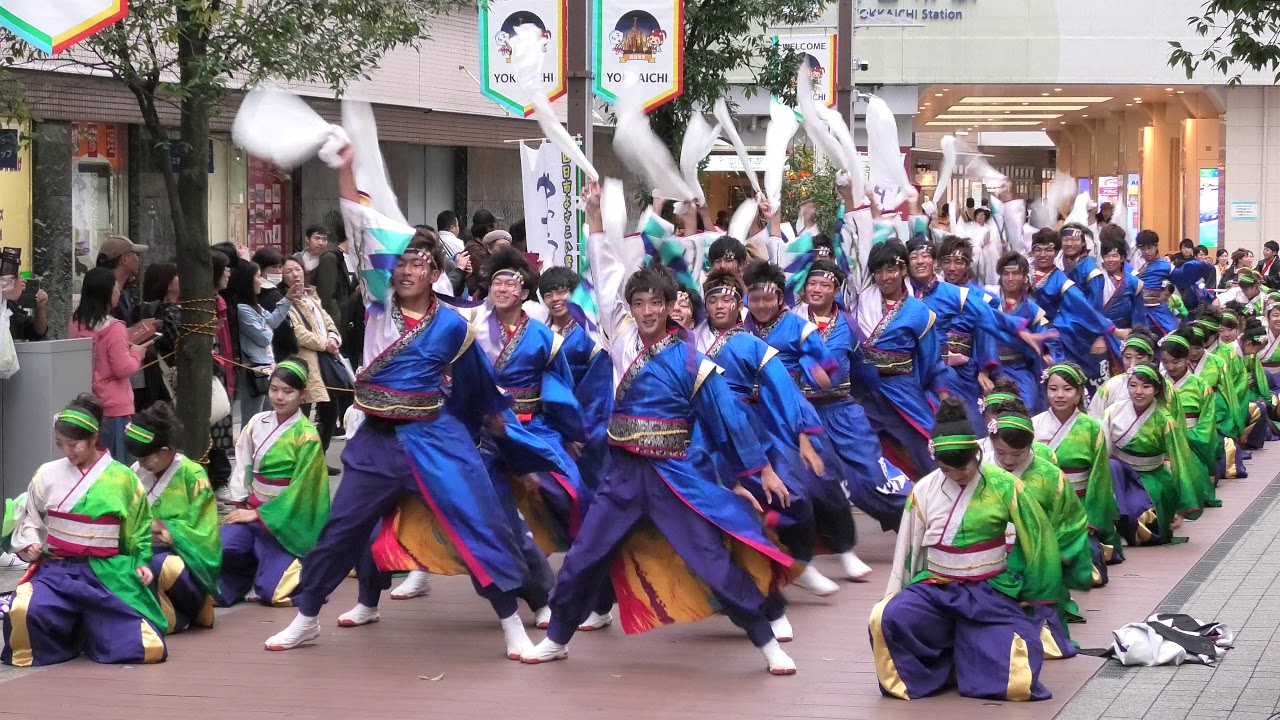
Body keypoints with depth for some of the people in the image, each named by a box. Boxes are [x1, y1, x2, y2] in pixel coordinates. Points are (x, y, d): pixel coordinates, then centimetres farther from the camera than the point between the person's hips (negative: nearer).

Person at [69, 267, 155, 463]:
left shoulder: (77, 324, 3)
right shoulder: (113, 329, -18)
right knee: (117, 464, -1)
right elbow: (124, 369, -16)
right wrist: (136, 353, 1)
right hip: (114, 406, -7)